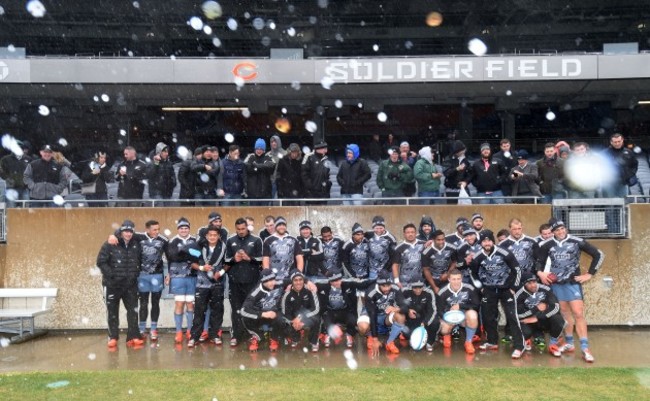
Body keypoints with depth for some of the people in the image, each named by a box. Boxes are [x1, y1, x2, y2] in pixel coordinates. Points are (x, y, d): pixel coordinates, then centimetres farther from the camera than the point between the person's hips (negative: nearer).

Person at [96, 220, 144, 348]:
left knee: (133, 310, 3)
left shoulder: (136, 245, 5)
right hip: (112, 284, -3)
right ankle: (113, 338, 17)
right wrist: (111, 275, -16)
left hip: (130, 284, 4)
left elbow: (139, 262, 16)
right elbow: (101, 262, -12)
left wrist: (136, 275, 6)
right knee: (112, 311, 7)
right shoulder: (110, 245, -10)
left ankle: (133, 337, 9)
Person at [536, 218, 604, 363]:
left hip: (573, 282, -3)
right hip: (556, 283, 3)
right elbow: (539, 260, 13)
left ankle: (585, 348, -9)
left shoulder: (577, 242, -7)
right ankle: (569, 343, 24)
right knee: (565, 313, 11)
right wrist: (540, 273, -8)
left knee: (578, 313, -10)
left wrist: (589, 274, -2)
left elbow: (598, 255, 0)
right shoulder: (547, 245, 0)